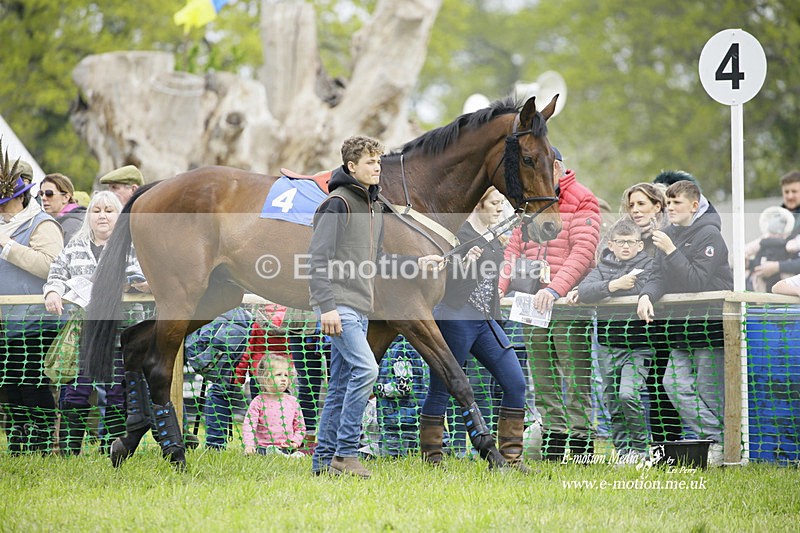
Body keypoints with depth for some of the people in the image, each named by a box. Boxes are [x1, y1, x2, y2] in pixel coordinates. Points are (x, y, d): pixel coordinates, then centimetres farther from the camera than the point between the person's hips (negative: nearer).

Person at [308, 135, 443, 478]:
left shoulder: (374, 207, 18)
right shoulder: (338, 203, -10)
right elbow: (319, 259, -16)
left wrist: (417, 263, 12)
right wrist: (327, 306, -22)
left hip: (359, 307, 9)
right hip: (338, 305, -9)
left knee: (342, 383, 9)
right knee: (365, 369, -20)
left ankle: (324, 458, 14)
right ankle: (345, 453, -15)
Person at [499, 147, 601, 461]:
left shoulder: (582, 201, -3)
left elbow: (583, 252, -14)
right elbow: (515, 249, 14)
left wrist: (555, 289, -26)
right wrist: (500, 288, -2)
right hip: (532, 303, 7)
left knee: (576, 377, -7)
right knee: (542, 378, 7)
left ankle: (581, 443, -5)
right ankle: (552, 440, 12)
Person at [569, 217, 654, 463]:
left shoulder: (648, 266, 0)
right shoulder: (603, 267, 8)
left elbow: (640, 289, -18)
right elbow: (584, 290, -9)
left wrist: (593, 292, -10)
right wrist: (614, 285, -27)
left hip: (637, 345, -4)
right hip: (607, 345, 4)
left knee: (628, 395, -19)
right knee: (612, 401, 6)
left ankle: (640, 446, -1)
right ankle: (623, 450, 17)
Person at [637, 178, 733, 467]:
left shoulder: (709, 235, -9)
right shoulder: (668, 234, 11)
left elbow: (697, 282, -18)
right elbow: (659, 277, 7)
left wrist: (671, 251, -20)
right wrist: (646, 295, -14)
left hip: (711, 321, -7)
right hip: (682, 324, 7)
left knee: (709, 390, -6)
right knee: (675, 383, -6)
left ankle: (721, 445, 2)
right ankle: (714, 437, -5)